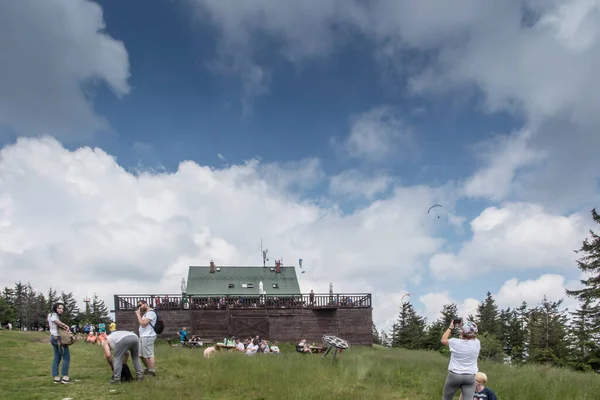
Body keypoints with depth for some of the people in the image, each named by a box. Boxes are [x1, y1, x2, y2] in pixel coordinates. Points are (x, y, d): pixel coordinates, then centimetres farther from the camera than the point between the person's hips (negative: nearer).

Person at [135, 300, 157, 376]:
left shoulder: (151, 313, -13)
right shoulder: (145, 313, 21)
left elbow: (143, 324, -20)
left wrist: (138, 314, -13)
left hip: (148, 337, -11)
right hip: (143, 337, 11)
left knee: (149, 355, -8)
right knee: (142, 354, 18)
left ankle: (152, 371, -4)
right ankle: (148, 369, 30)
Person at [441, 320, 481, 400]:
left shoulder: (455, 342, -11)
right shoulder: (477, 343, -4)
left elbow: (443, 340, 9)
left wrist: (450, 328, 15)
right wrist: (462, 327, 17)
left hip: (454, 375, -2)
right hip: (470, 377, 2)